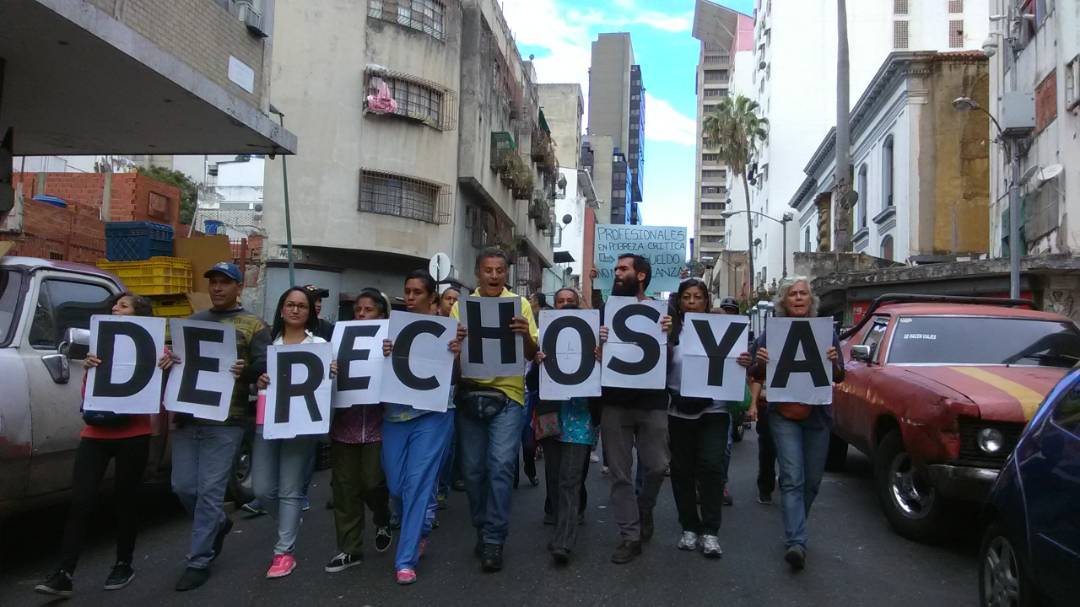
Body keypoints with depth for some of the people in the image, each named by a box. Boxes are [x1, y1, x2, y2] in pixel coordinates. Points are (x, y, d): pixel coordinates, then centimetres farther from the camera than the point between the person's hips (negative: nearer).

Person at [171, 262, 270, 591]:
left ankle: (199, 561, 11)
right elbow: (174, 355, 19)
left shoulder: (253, 325, 2)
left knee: (210, 491, -2)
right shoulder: (193, 321, 17)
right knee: (183, 486, 8)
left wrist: (246, 371, -27)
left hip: (225, 421, -5)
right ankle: (218, 524, 35)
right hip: (186, 416, 5)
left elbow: (266, 366, -6)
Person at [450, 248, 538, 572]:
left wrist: (526, 335, -21)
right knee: (473, 469, 9)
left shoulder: (520, 304, 2)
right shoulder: (461, 306, 6)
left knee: (501, 466, -8)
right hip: (469, 393, 2)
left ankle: (494, 540, 4)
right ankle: (483, 530, 27)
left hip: (507, 395, -2)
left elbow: (532, 356, 0)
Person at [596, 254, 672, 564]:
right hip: (614, 402, 1)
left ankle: (644, 509, 32)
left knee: (657, 466, 2)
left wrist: (670, 333, -16)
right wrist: (598, 342, -14)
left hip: (652, 402, -1)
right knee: (620, 472, 3)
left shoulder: (660, 310, 5)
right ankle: (630, 536, 14)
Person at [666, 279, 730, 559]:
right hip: (680, 412, 1)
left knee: (711, 467, -7)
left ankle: (710, 532, 4)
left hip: (713, 410, -1)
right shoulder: (670, 331, 0)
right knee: (682, 470, 8)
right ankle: (689, 528, 22)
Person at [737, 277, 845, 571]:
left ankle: (795, 532, 30)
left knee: (812, 480, 10)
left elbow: (840, 377, 4)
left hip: (818, 415, 2)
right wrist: (759, 363, -18)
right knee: (792, 479, -11)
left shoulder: (826, 331, 4)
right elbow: (757, 376, 4)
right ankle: (796, 542, -13)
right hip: (784, 414, -2)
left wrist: (833, 362, -18)